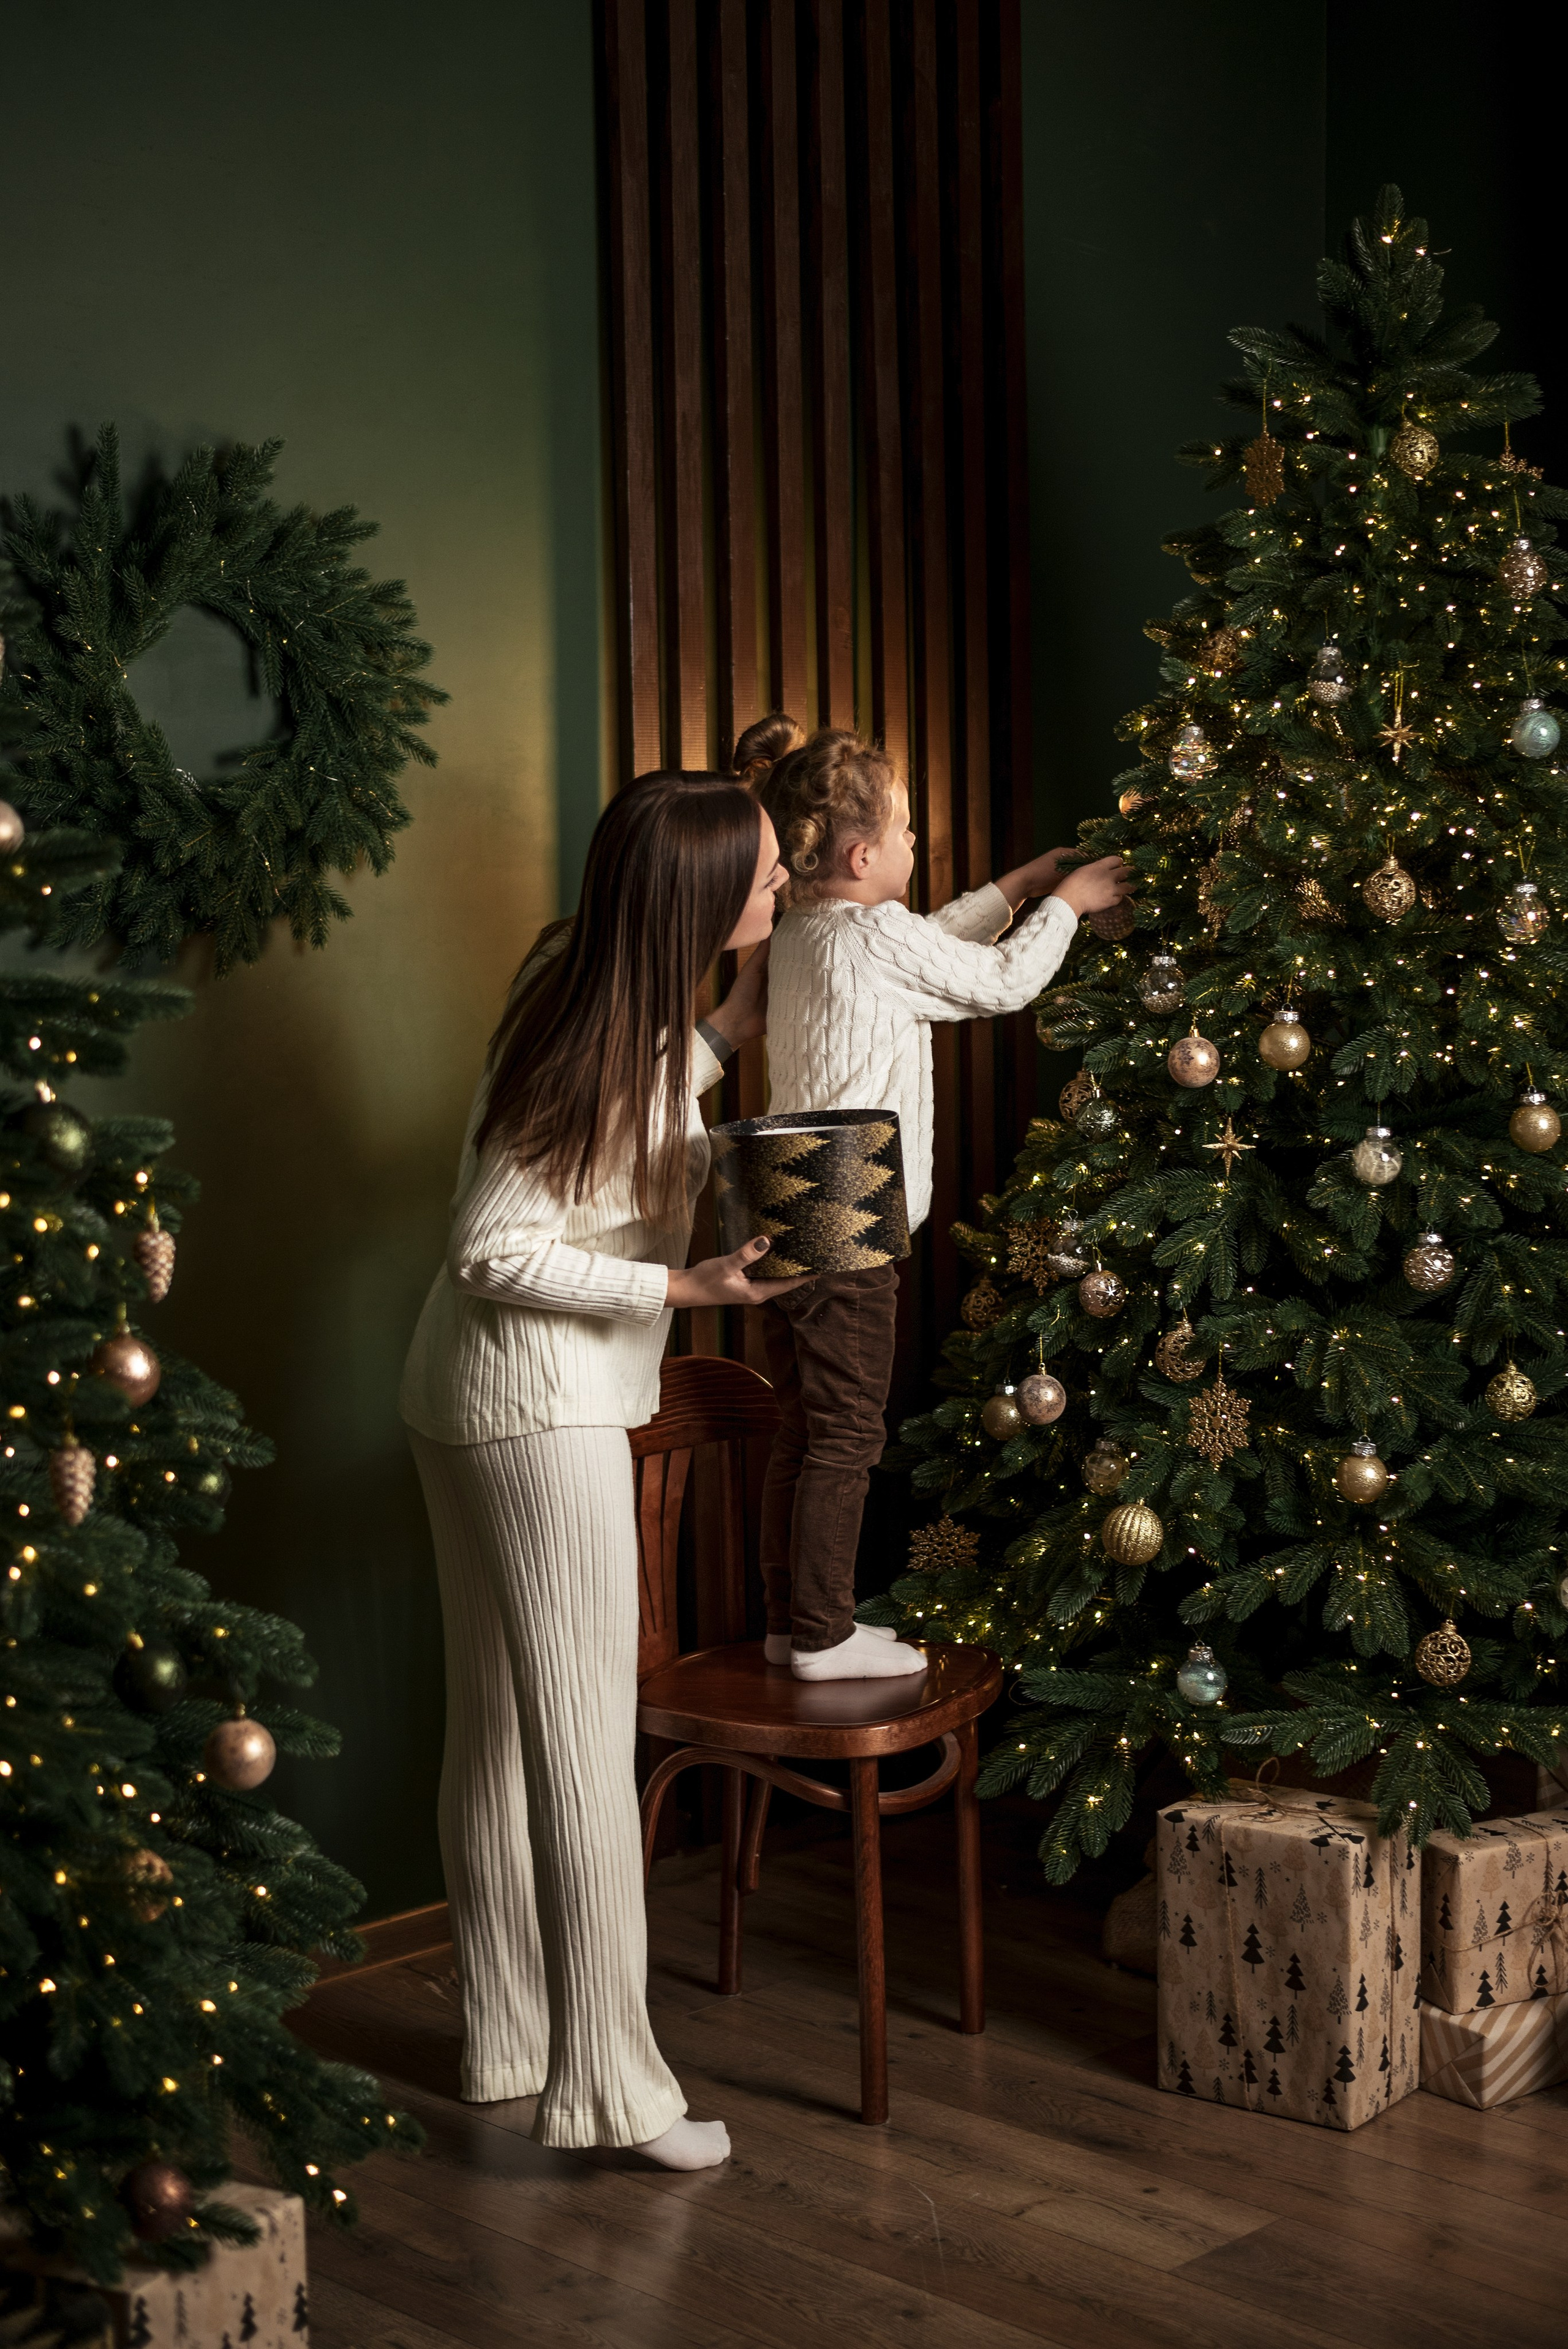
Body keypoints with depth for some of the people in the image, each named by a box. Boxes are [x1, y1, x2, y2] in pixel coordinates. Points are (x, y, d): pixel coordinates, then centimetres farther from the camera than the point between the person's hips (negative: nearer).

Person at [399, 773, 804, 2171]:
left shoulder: (626, 1006, 5)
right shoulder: (597, 1040, -22)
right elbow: (494, 1252, -21)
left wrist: (730, 1031, 16)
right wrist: (686, 1286, -24)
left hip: (479, 1403, 10)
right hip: (539, 1407, -10)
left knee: (499, 1730, 15)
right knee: (585, 1744, -4)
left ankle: (507, 2039, 27)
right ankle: (609, 2083, 4)